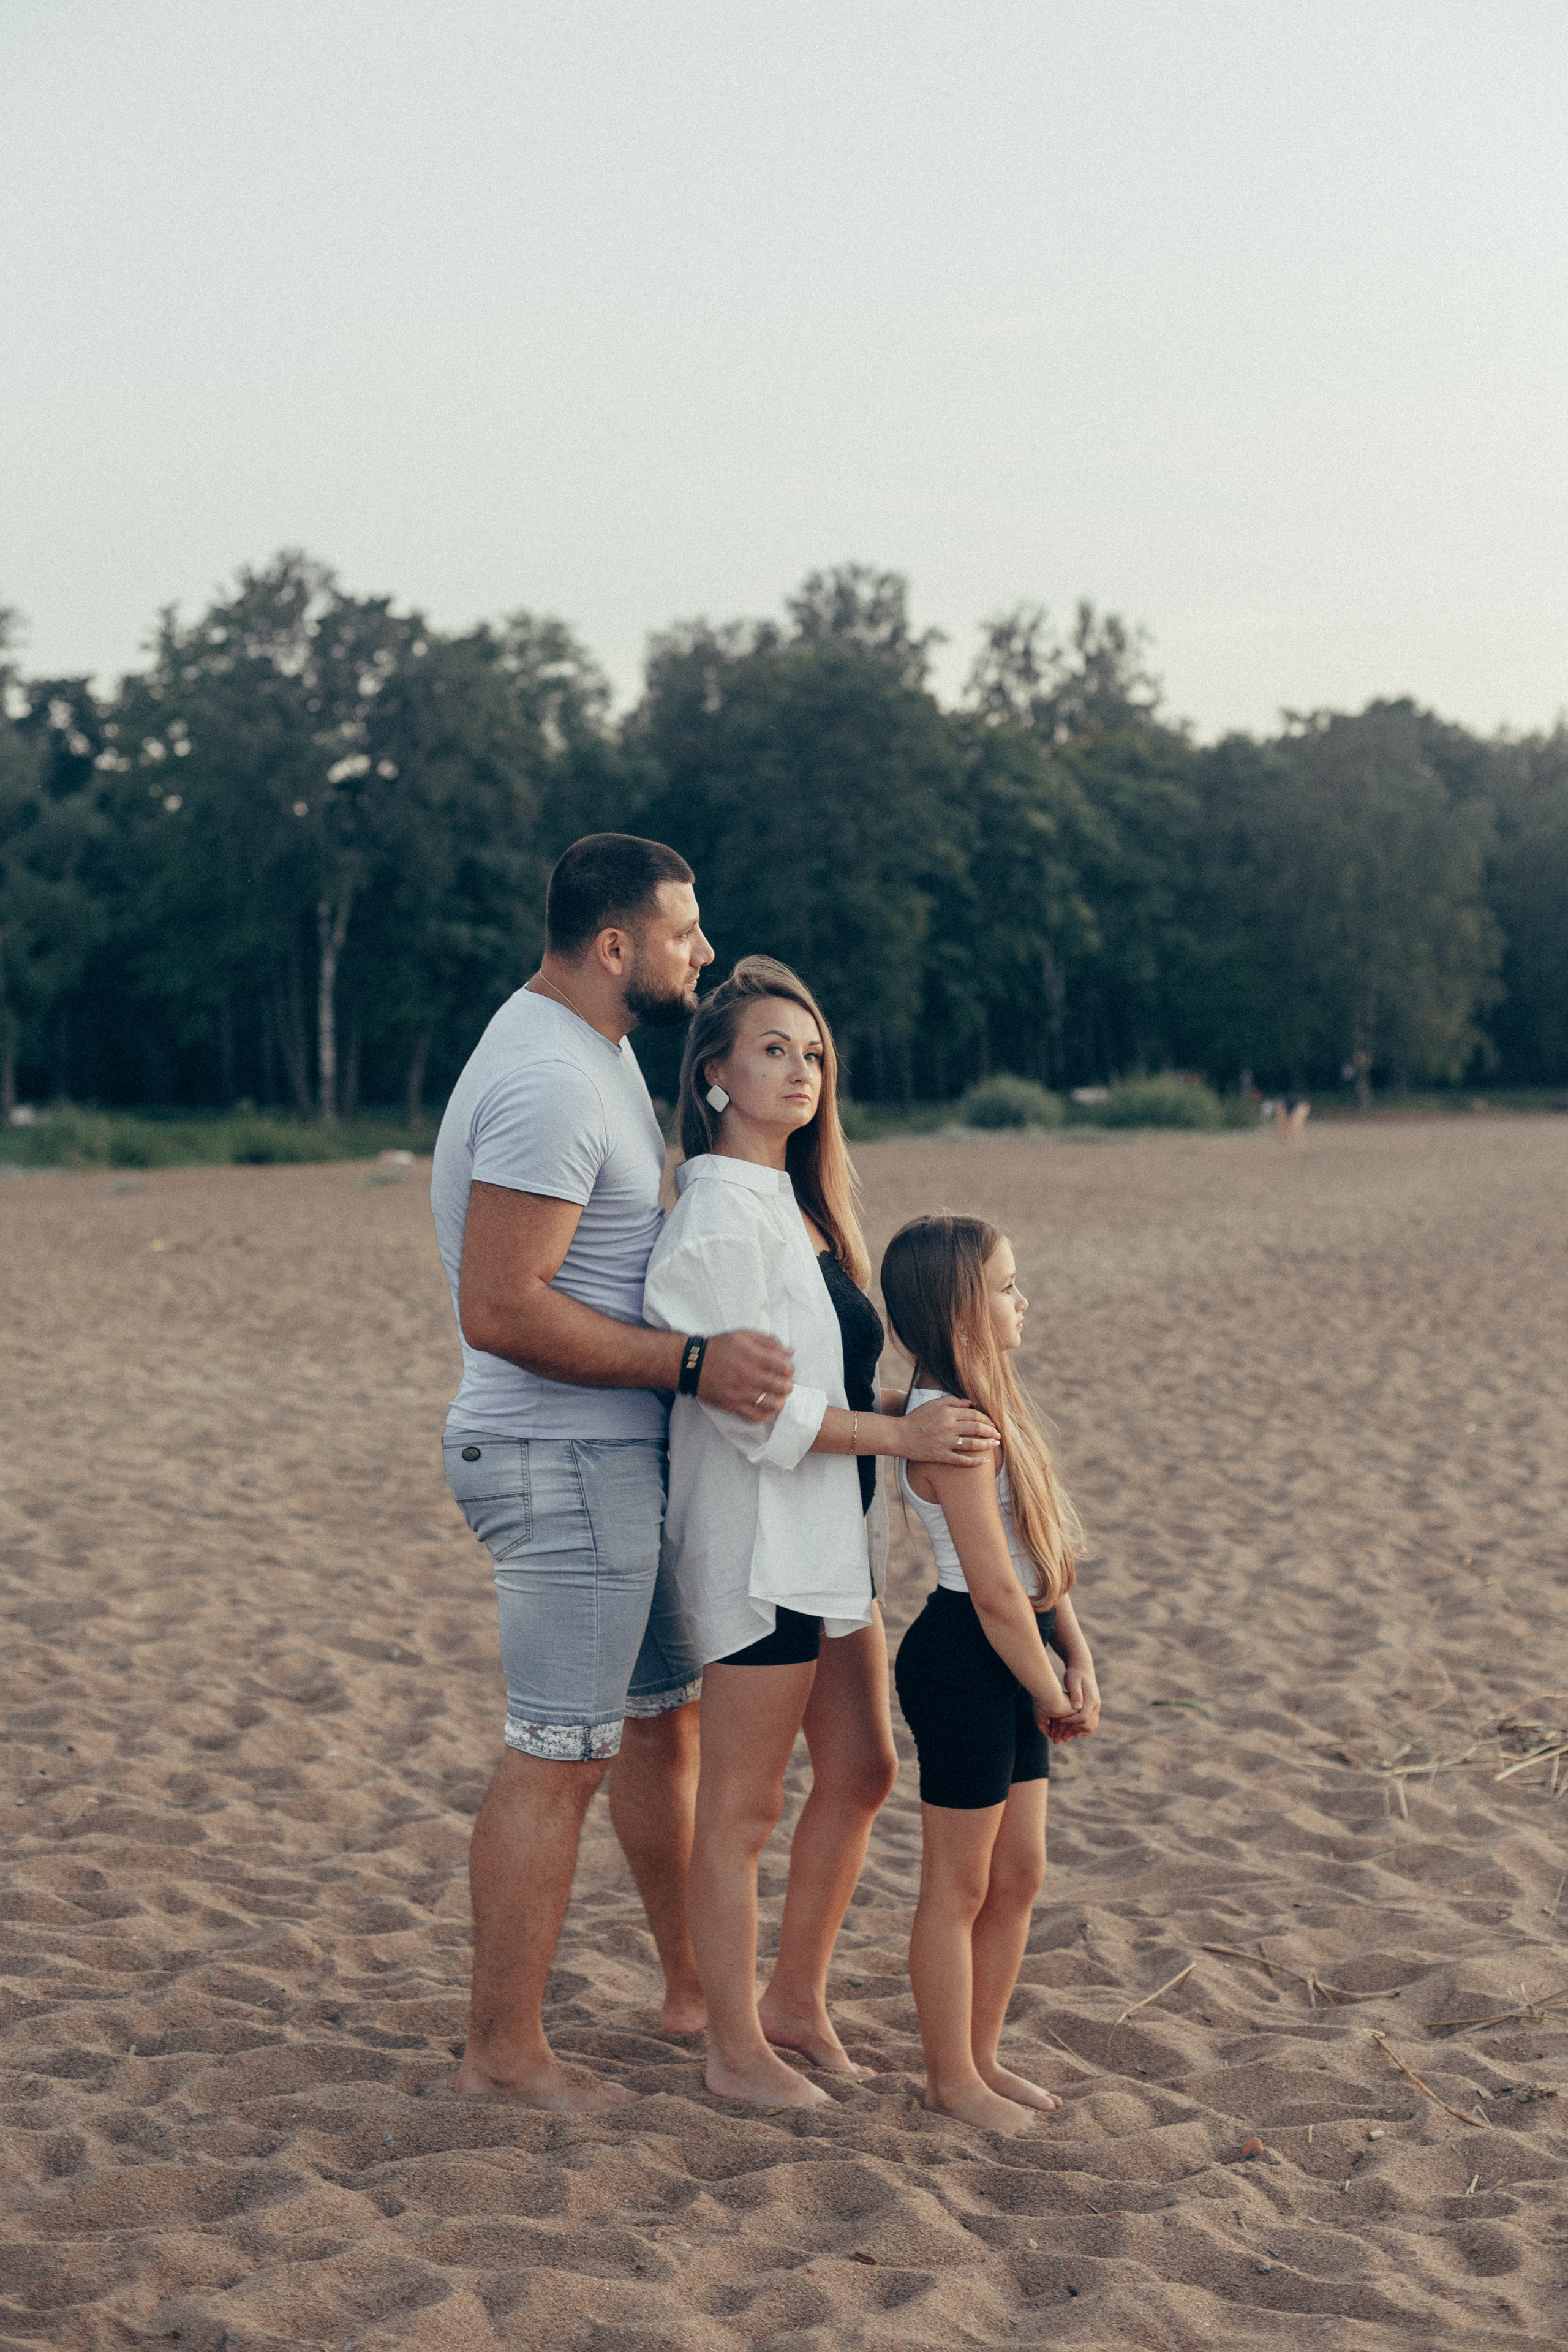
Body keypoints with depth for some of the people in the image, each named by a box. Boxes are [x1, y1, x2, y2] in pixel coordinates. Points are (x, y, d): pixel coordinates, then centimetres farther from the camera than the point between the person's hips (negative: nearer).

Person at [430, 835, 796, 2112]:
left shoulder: (592, 1048, 12)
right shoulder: (548, 1084, -22)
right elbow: (502, 1309, -27)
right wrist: (692, 1359, -26)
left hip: (619, 1456, 11)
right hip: (565, 1462, -11)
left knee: (668, 1714, 18)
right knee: (559, 1757, -4)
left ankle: (695, 1986, 31)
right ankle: (503, 2051, 6)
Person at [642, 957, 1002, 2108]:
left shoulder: (797, 1203, 13)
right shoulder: (718, 1216, -17)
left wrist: (922, 1407, 11)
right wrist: (898, 1433, -21)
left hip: (828, 1534, 10)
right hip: (756, 1536, -10)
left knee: (861, 1771, 16)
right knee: (743, 1803, 1)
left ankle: (796, 2002, 29)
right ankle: (735, 2046, 12)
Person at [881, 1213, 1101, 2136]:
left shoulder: (987, 1406, 10)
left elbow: (1045, 1548, 13)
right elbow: (996, 1589, -21)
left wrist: (1076, 1656, 6)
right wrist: (1052, 1696, -11)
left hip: (1011, 1664, 10)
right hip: (962, 1660, -10)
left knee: (1019, 1875, 17)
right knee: (960, 1886, 4)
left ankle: (981, 2055, 29)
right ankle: (952, 2077, 16)